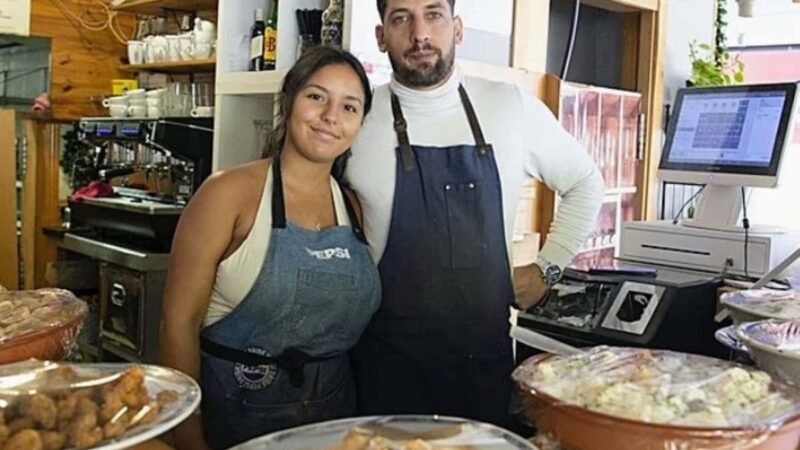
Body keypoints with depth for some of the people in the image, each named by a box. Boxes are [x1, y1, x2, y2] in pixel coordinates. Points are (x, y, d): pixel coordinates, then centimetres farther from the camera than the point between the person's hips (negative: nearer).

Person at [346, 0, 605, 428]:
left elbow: (585, 183, 12)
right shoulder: (356, 119, -6)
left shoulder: (511, 107, -2)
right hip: (388, 356, -1)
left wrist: (547, 268, 7)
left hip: (487, 352, 2)